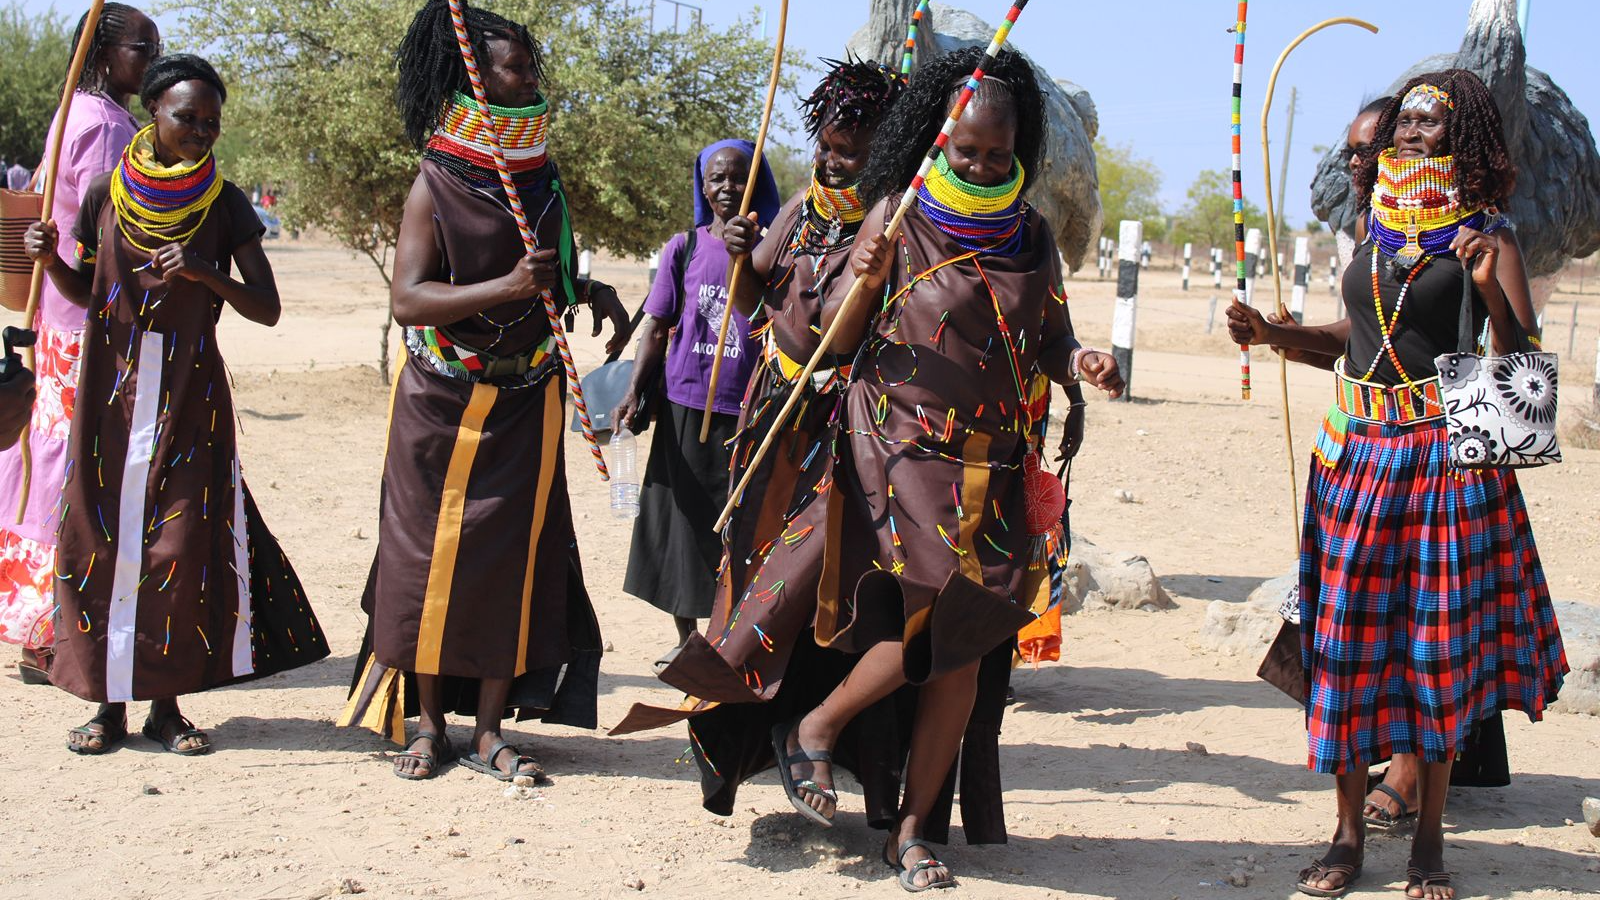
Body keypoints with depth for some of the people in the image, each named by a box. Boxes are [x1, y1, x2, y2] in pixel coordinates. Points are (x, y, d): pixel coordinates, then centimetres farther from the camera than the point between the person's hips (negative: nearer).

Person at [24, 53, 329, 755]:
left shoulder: (225, 204, -1)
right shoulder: (106, 193, 2)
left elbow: (266, 308, -5)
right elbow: (85, 292, 12)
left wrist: (204, 271, -20)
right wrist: (50, 260, -8)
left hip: (189, 395, -1)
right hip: (112, 388, 1)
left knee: (183, 543, -4)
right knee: (101, 536, 1)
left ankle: (166, 702, 9)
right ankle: (110, 702, 11)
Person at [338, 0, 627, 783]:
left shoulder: (544, 181, 6)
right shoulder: (436, 184, -10)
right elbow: (407, 297, -20)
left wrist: (589, 293, 1)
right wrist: (507, 289, -30)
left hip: (524, 402, 4)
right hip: (440, 403, -4)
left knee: (515, 559, 2)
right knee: (433, 556, 2)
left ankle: (488, 730, 10)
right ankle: (427, 722, 15)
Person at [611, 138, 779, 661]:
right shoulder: (685, 247, 5)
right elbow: (657, 328, 4)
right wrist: (634, 392, -5)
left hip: (748, 410, -1)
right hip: (686, 405, 1)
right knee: (683, 521, 8)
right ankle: (686, 637, 21)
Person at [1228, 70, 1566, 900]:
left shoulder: (1487, 239, -3)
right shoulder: (1379, 230, 12)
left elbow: (1521, 359, -10)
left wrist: (1488, 286, -25)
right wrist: (1274, 333, 12)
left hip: (1447, 457, -4)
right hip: (1358, 451, 5)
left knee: (1439, 643, 2)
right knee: (1350, 639, 4)